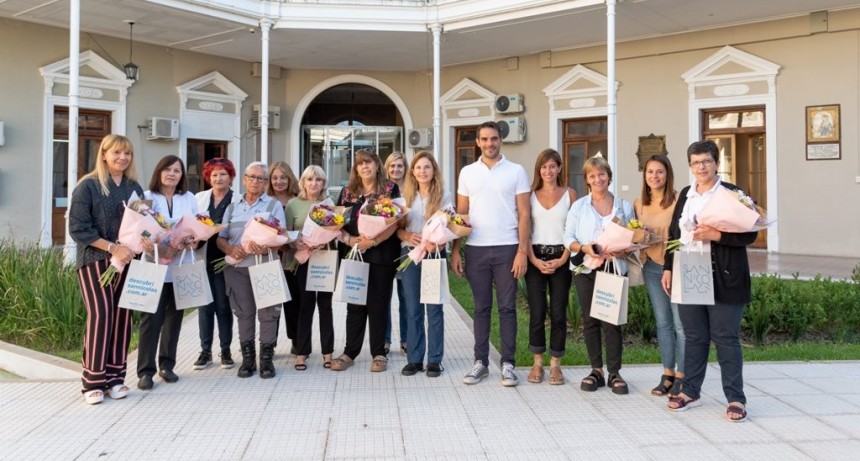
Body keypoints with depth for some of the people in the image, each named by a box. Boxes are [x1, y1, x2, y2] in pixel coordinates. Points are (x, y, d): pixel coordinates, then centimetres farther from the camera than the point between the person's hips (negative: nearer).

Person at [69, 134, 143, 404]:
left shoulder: (134, 188, 11)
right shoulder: (88, 186, -4)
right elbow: (78, 228, -10)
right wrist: (113, 247, -17)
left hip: (127, 262, 5)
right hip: (95, 260, -4)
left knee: (122, 317, 2)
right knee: (100, 314, -12)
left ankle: (115, 377, 11)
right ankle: (92, 381, -2)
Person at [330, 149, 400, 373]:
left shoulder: (390, 189, 2)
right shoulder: (347, 192, 11)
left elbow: (394, 221, -8)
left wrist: (374, 241, -19)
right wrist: (349, 239, -12)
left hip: (381, 254, -3)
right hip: (352, 254, 3)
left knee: (378, 305, 2)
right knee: (354, 305, 7)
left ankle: (379, 353, 12)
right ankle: (350, 352, 14)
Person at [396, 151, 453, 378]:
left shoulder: (444, 195, 1)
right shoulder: (407, 196, 10)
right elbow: (397, 228, 8)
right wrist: (407, 236, -14)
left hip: (434, 255, -3)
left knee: (434, 308, 1)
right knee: (413, 309, 6)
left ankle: (434, 360, 10)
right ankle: (414, 359, 15)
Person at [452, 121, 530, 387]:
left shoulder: (516, 171, 2)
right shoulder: (467, 173, 9)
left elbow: (524, 215, -1)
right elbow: (461, 214, 10)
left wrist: (522, 251, -9)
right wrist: (455, 250, 3)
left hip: (507, 248, -2)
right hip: (475, 249, 2)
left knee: (507, 307, 4)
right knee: (481, 308, 8)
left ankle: (507, 364, 11)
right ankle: (480, 362, 15)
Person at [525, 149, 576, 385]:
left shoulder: (569, 194, 5)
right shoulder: (530, 194, 6)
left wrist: (562, 260, -8)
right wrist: (534, 260, -8)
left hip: (561, 257, 0)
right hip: (536, 257, 0)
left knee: (558, 312, 2)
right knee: (537, 312, 0)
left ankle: (555, 364, 12)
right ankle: (537, 363, 12)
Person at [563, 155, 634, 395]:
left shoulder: (624, 206, 7)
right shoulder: (578, 206, 7)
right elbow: (568, 237, 4)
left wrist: (620, 251, -14)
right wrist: (583, 248, -15)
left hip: (614, 268, -1)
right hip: (585, 268, 1)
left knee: (611, 320, -3)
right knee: (589, 320, 5)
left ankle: (614, 372, 7)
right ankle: (596, 370, 15)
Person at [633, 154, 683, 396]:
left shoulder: (678, 200, -11)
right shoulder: (639, 203, 7)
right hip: (651, 266, 5)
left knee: (680, 323, -2)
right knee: (662, 322, 12)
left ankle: (682, 376, 10)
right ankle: (667, 374, 21)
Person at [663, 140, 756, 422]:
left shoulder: (733, 194, -4)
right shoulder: (685, 195, 13)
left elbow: (749, 234, -9)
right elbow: (674, 233, 16)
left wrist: (715, 235, -21)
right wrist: (668, 268, 11)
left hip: (723, 281, -5)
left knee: (726, 339, 0)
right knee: (694, 338, 13)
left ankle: (735, 399, 9)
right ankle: (690, 391, 23)